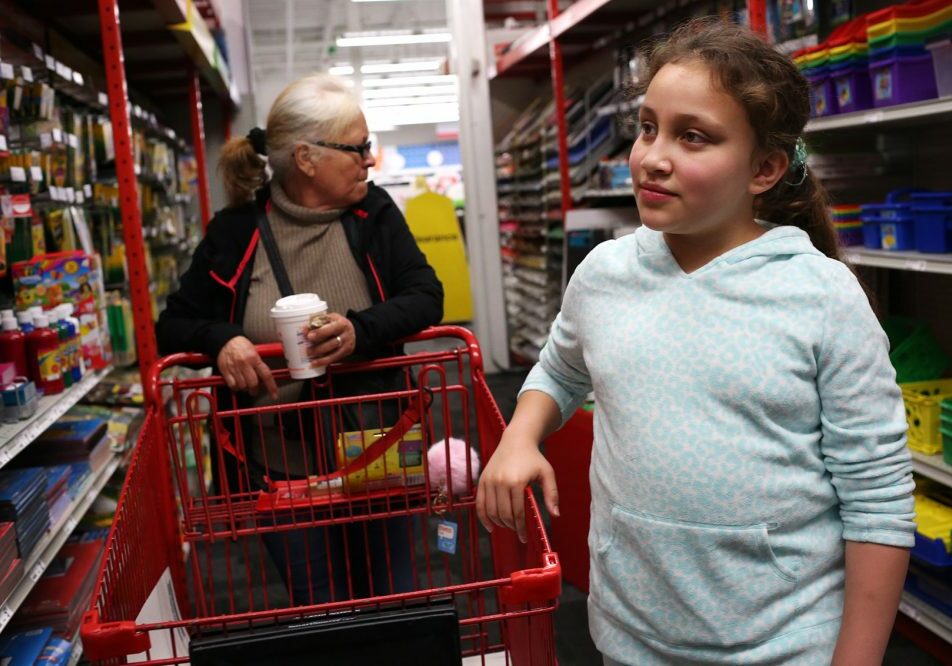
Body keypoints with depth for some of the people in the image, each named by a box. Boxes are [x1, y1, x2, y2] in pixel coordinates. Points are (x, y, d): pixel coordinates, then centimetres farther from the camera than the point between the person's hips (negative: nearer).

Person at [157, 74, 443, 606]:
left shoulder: (373, 212, -1)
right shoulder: (235, 232, -5)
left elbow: (426, 297, -7)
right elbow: (173, 327, 2)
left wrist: (362, 330, -26)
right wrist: (220, 340, -21)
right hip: (281, 472, -1)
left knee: (393, 606, 16)